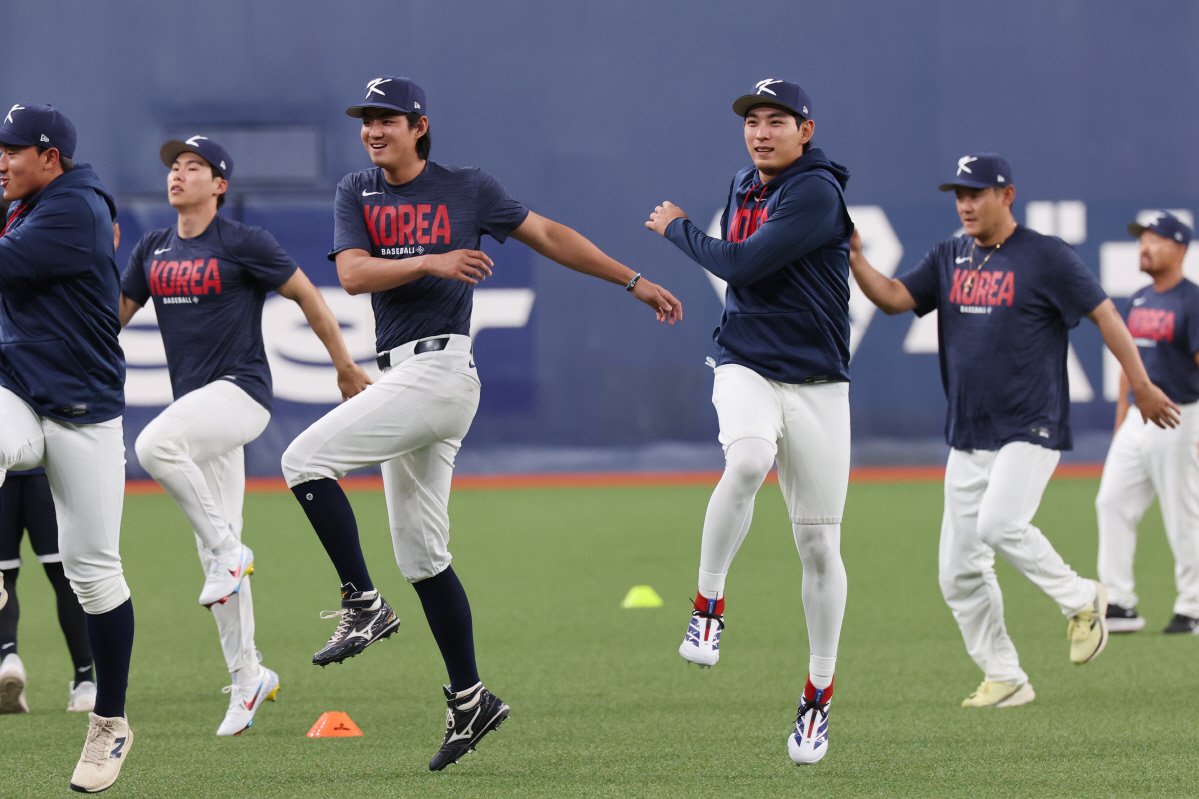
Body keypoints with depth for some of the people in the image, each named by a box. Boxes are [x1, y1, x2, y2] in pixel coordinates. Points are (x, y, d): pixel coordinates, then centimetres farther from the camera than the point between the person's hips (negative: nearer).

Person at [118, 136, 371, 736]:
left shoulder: (243, 245, -6)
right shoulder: (153, 250, 12)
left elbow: (308, 296, -1)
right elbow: (112, 315, 14)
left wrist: (345, 367, 2)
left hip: (241, 391, -7)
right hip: (194, 404, 7)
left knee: (154, 446, -34)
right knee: (214, 553, 7)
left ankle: (228, 548, -17)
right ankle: (246, 677, 15)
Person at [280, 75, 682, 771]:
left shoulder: (468, 189, 3)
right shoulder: (357, 194, 13)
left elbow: (548, 235, 10)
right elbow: (353, 274, -2)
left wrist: (634, 282, 10)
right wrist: (430, 263, -18)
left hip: (441, 368, -6)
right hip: (402, 375, 6)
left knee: (305, 458, -20)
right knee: (422, 557, 8)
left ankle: (364, 604, -12)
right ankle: (469, 700, 14)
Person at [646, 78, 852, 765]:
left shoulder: (816, 192, -13)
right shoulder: (744, 189, 11)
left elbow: (744, 264, -19)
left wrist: (676, 229, -3)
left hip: (817, 385, -3)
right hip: (746, 368, 3)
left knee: (818, 542, 0)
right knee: (747, 460, -32)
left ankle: (820, 693, 13)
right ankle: (709, 604, -17)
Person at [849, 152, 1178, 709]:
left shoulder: (1046, 257, -6)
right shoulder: (950, 258, 11)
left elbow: (1104, 312, -5)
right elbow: (894, 297, 2)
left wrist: (1141, 387, -7)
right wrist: (853, 260, -16)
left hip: (1031, 428, -7)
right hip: (968, 436, 7)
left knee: (1000, 523, -29)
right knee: (958, 571, 3)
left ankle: (1081, 600, -5)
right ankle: (1004, 680, 14)